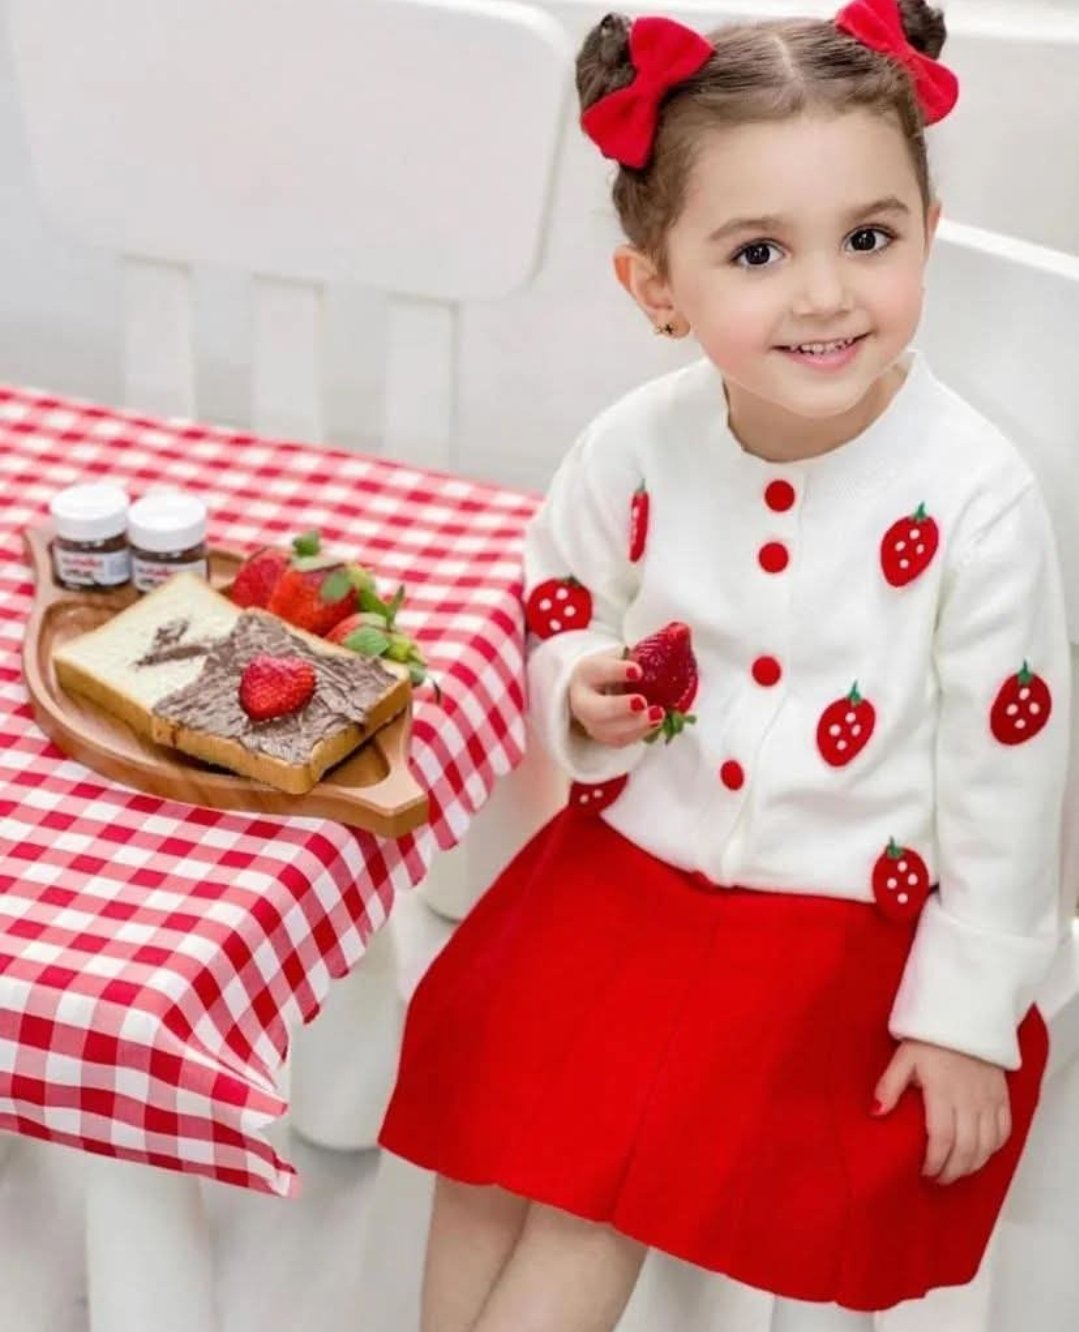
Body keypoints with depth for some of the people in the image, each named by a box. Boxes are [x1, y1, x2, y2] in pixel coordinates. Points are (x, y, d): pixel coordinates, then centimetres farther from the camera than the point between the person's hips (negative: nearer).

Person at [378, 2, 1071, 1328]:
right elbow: (556, 611, 9)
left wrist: (967, 1014, -8)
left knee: (602, 1174, -8)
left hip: (846, 922, -3)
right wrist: (580, 694, -14)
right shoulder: (631, 451, -11)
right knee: (487, 1140, 2)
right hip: (626, 868, 4)